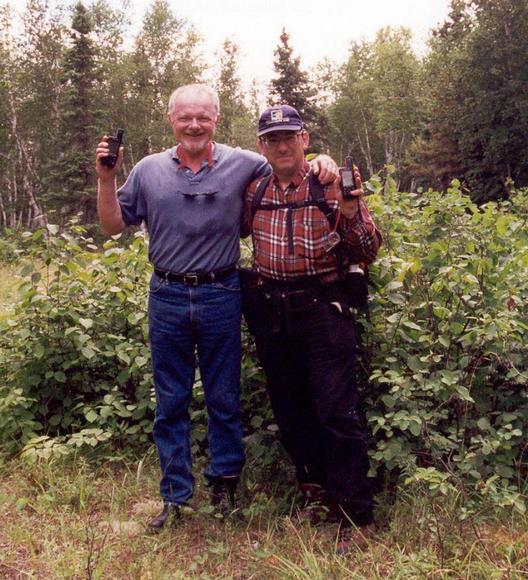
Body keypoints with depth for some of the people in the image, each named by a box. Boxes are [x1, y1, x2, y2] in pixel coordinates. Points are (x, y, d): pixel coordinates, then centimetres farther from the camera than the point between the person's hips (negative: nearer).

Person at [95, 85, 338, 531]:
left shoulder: (242, 165, 1)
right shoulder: (149, 171, 7)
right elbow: (114, 225, 11)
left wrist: (320, 163, -9)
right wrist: (106, 179, -1)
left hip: (221, 297, -1)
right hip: (167, 297, 2)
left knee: (224, 398, 10)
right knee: (171, 402, 9)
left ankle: (225, 482, 29)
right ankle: (176, 497, 22)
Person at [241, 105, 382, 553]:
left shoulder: (335, 183, -2)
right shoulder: (253, 189, 10)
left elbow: (367, 254, -4)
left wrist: (351, 214, -21)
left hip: (323, 306, -5)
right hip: (270, 311, 5)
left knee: (337, 411, -7)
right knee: (289, 410, 13)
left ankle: (355, 516, 5)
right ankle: (316, 493, 32)